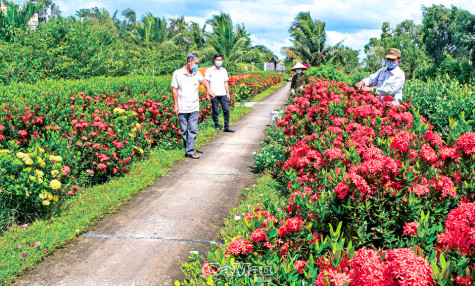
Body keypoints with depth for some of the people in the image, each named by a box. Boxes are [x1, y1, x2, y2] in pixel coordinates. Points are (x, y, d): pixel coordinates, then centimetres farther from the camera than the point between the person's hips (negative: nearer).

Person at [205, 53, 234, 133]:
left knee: (226, 110, -2)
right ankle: (217, 126, 13)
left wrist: (228, 93, 14)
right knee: (215, 111, 0)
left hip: (223, 94, 3)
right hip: (214, 94, -3)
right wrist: (209, 91, -8)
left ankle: (226, 127, 4)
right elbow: (207, 82, 2)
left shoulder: (224, 70, 14)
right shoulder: (209, 70, 3)